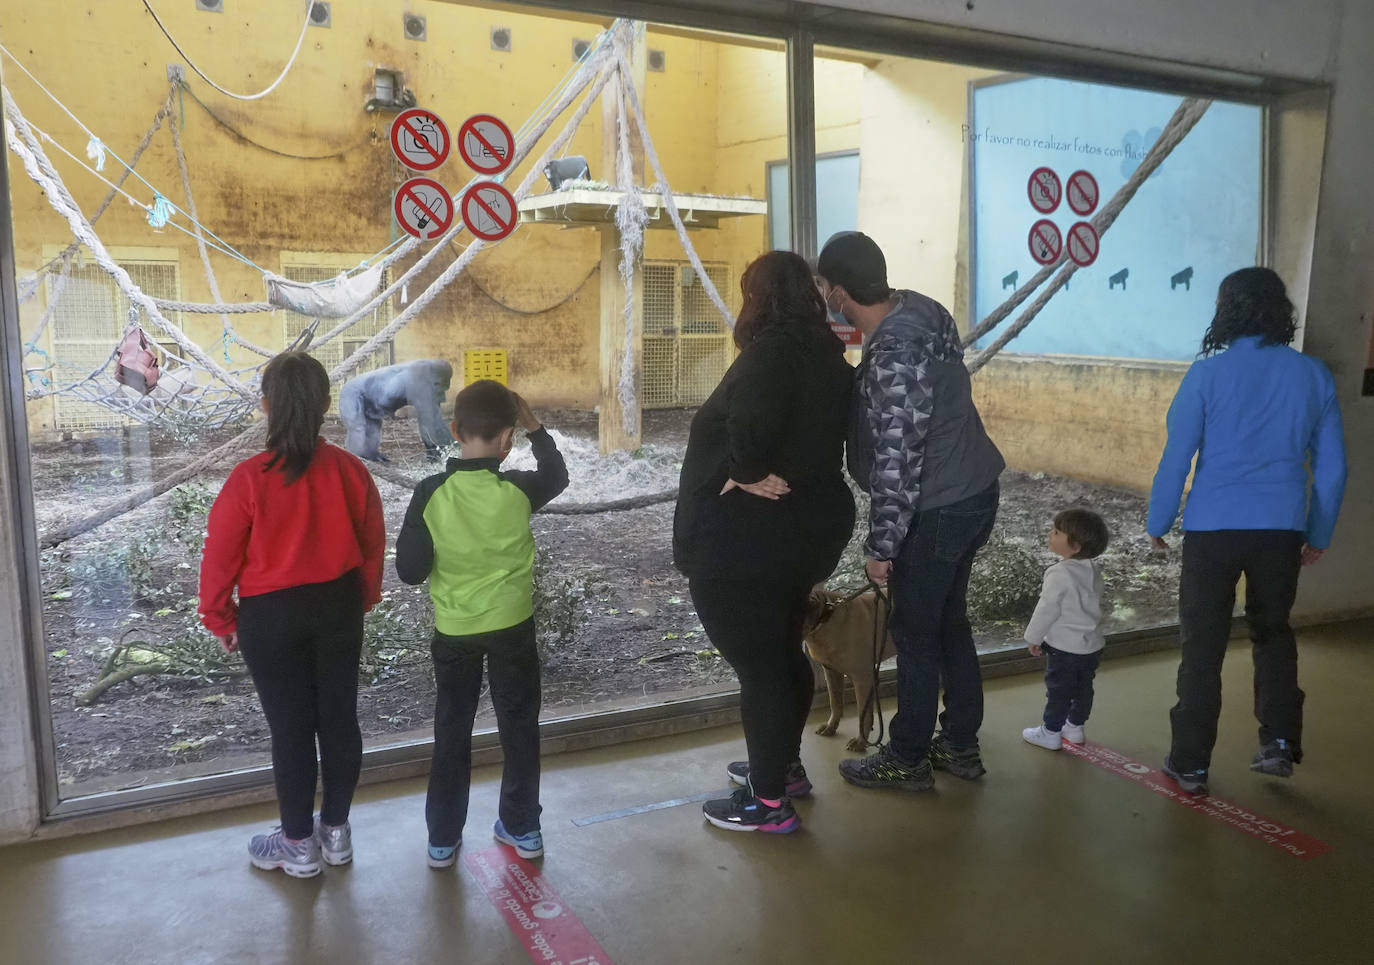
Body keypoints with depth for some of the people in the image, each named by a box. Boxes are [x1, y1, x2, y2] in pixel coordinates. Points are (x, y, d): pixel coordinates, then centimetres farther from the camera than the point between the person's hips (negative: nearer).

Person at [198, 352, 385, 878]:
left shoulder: (249, 478, -19)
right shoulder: (351, 470, -9)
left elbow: (221, 556, -10)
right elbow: (373, 544, 2)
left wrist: (220, 619, 5)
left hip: (272, 617, -3)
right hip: (339, 608, 3)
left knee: (290, 727, 9)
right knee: (339, 718, 14)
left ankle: (299, 844, 23)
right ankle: (336, 830, 30)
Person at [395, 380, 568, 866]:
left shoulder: (430, 494, -16)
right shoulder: (518, 490, -15)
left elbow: (409, 569, -12)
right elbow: (557, 476, 8)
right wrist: (534, 425, 8)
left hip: (453, 631, 0)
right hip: (513, 627, 0)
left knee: (451, 732, 14)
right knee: (519, 726, 16)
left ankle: (443, 838, 23)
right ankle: (522, 827, 28)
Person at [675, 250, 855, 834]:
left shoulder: (771, 350, -19)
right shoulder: (826, 355, 9)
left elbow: (750, 419, -38)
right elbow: (825, 435, 10)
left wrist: (745, 473, -23)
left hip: (743, 542, -9)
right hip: (808, 530, 9)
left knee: (757, 665, 2)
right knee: (783, 653, 23)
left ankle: (769, 801, 15)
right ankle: (783, 766, 40)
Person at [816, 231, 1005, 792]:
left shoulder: (893, 356, -27)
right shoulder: (919, 307, 1)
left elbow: (897, 461, -26)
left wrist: (881, 544, -19)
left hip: (939, 509, -9)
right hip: (974, 492, 9)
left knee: (915, 633, 6)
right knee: (950, 621, 19)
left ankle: (906, 760, 21)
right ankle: (959, 745, 32)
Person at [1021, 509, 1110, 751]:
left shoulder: (1060, 574, -24)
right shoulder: (1094, 570, 0)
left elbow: (1047, 609, -19)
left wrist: (1033, 637, -5)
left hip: (1064, 646, -8)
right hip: (1092, 644, 8)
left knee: (1058, 690, 5)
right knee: (1083, 687, 19)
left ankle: (1050, 732, 16)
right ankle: (1075, 727, 33)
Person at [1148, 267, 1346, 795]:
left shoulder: (1208, 373, -7)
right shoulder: (1314, 375, 3)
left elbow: (1176, 458, -6)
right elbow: (1332, 467, 6)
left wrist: (1157, 523, 6)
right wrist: (1319, 535, 17)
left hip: (1213, 530, -3)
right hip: (1282, 531, 3)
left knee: (1203, 647, 7)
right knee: (1273, 632, 24)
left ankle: (1190, 763, 13)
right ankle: (1279, 741, 18)